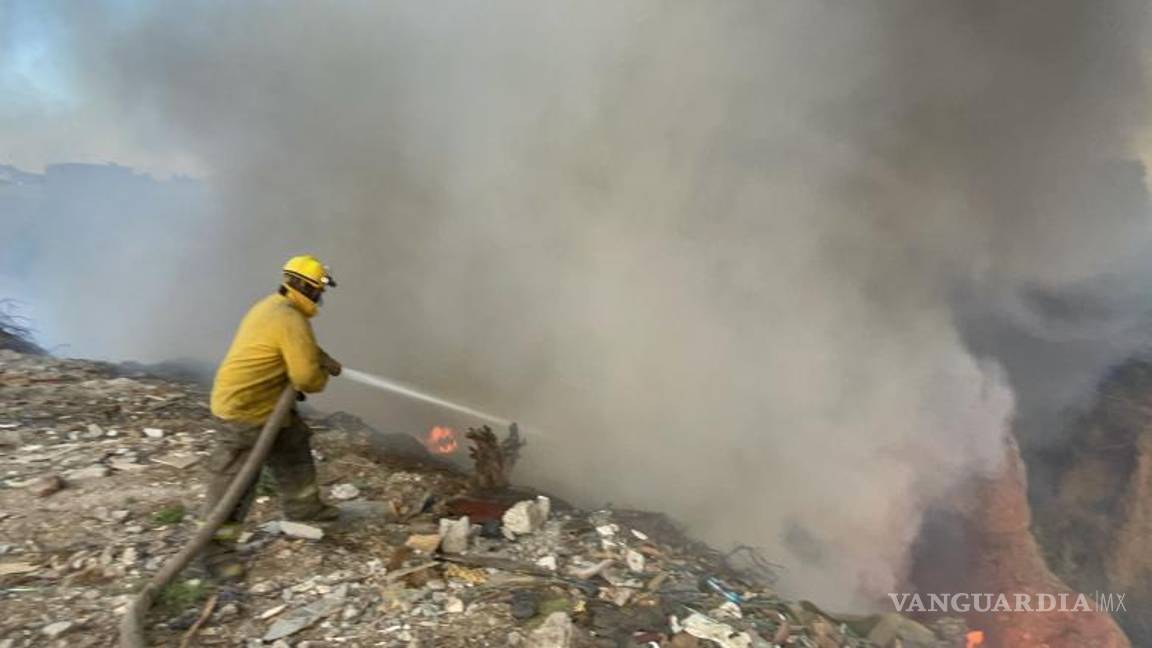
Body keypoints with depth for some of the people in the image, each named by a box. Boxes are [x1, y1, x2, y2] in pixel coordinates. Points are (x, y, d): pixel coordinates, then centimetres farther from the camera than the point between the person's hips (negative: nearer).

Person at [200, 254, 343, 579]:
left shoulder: (275, 307, 8)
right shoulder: (291, 320, -25)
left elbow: (302, 349, 23)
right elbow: (307, 377, -25)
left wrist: (324, 360, 5)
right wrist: (323, 377, -2)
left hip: (266, 403, 11)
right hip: (240, 409, -11)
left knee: (295, 447, 20)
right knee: (235, 478, -2)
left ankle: (303, 506, 35)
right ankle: (217, 547, 10)